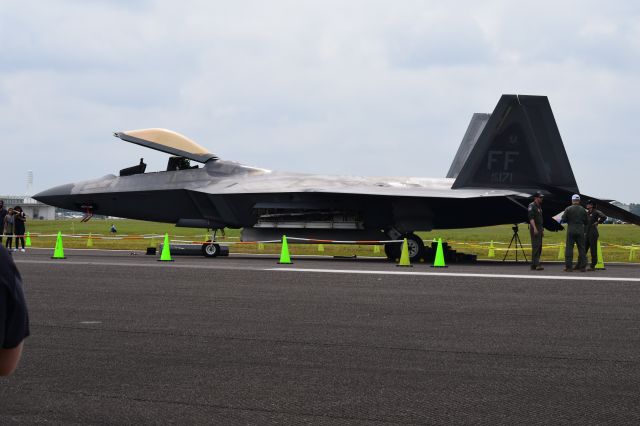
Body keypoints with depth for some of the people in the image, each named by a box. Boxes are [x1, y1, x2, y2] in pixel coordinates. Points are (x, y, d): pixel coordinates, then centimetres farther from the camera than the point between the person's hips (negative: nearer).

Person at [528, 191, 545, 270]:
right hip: (534, 229, -9)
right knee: (536, 246, -14)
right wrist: (534, 228, -26)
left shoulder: (539, 207, 20)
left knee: (539, 247, 7)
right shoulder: (532, 206, -9)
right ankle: (535, 264, -18)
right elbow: (531, 218, -19)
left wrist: (542, 230, 22)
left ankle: (534, 265, 7)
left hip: (539, 229, 9)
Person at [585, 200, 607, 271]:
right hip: (587, 234, 8)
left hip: (593, 234, -8)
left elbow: (604, 217, -23)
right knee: (584, 249, 7)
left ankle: (593, 266, 2)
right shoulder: (587, 213, 15)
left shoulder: (596, 212, -8)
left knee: (593, 250, -2)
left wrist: (597, 222, -14)